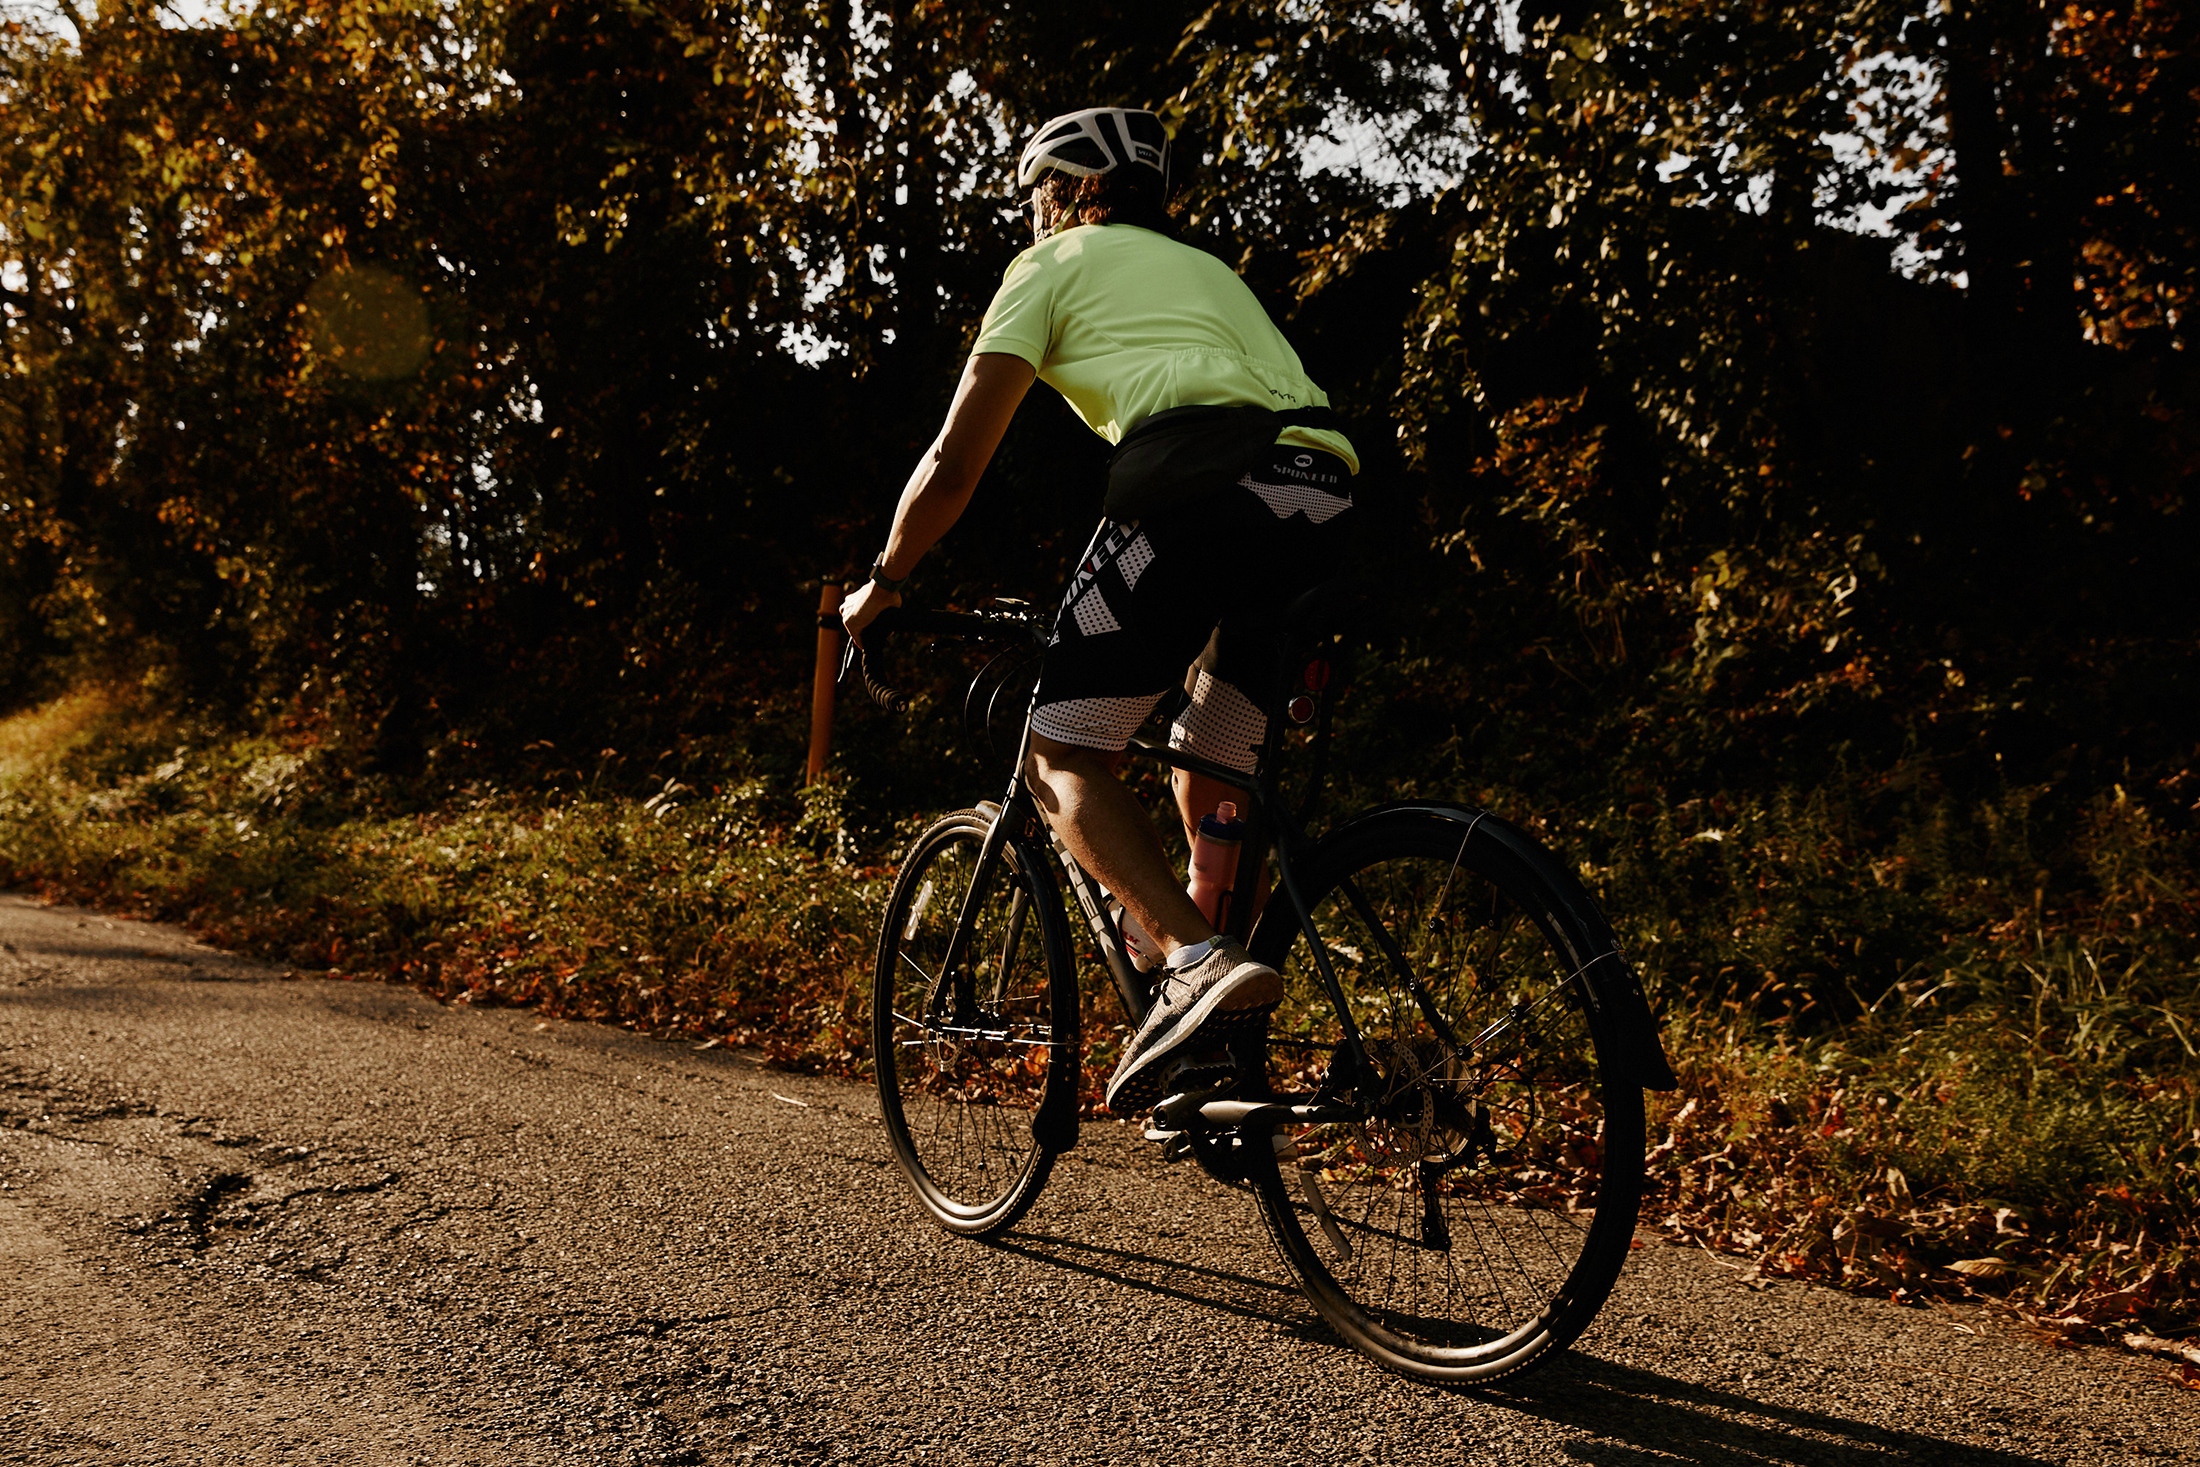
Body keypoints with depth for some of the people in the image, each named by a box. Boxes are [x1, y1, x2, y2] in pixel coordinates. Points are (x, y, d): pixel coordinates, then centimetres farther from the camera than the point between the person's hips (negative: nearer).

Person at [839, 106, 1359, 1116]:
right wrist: (1202, 629, 51)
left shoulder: (1052, 266, 18)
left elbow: (954, 464, 13)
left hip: (1202, 487, -7)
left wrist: (882, 584, 28)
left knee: (1064, 754, 2)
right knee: (1212, 780, 17)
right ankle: (1225, 1069, 17)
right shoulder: (1209, 271, 38)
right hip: (1324, 505, 7)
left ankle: (1197, 960, -20)